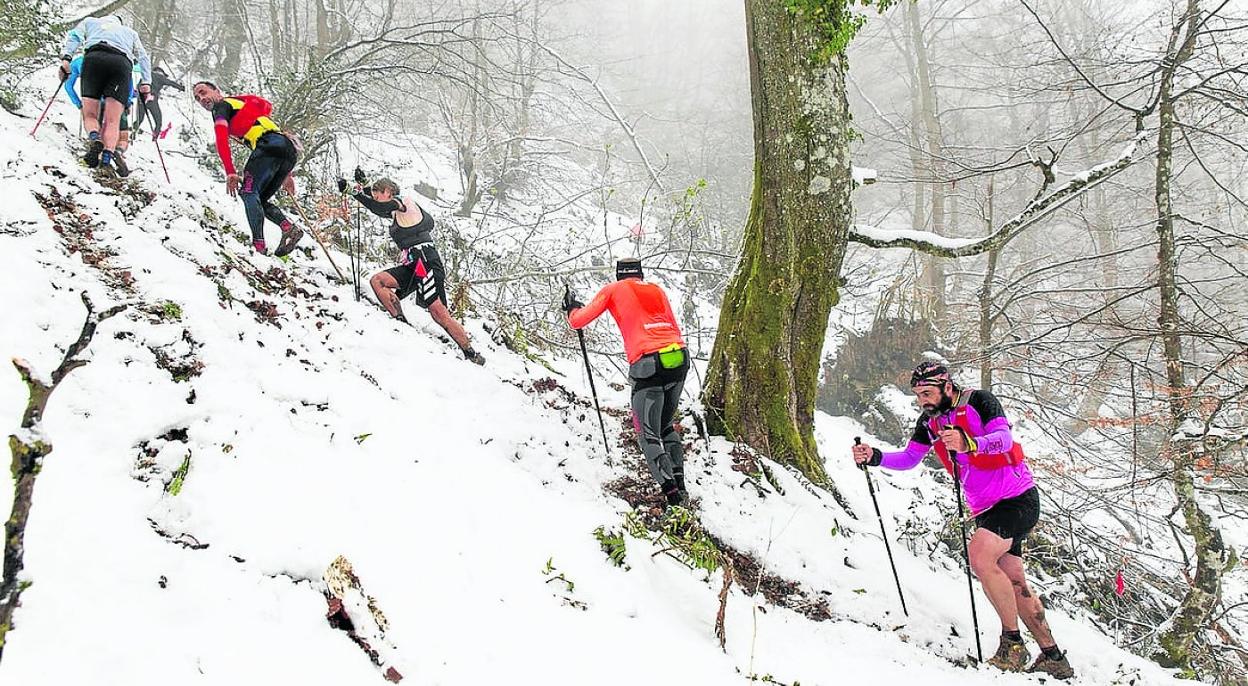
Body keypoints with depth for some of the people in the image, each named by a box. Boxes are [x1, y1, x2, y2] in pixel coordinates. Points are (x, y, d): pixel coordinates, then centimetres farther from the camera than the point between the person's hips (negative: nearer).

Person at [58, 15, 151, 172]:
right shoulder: (130, 31, 41)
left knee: (89, 115, 4)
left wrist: (66, 57, 2)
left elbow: (74, 36, 16)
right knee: (113, 121, -7)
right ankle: (107, 158, -31)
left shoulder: (90, 21, 36)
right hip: (122, 62, 1)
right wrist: (145, 82, 19)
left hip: (94, 58, -1)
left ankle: (94, 138, -30)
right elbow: (143, 57, 29)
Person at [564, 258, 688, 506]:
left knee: (649, 435, -2)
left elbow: (578, 321, 12)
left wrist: (572, 308, 32)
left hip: (647, 367, -5)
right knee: (665, 426, 21)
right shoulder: (657, 290, 22)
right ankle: (679, 484, 12)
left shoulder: (613, 290, 12)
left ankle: (672, 493, -17)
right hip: (680, 360, 5)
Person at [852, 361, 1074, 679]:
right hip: (986, 510, 8)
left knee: (980, 555, -28)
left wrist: (968, 443, -47)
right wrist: (875, 457, -11)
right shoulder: (930, 421, 6)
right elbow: (908, 458, 6)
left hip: (1018, 498, -8)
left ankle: (1012, 641, -17)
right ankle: (1054, 658, 18)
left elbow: (1003, 438, -28)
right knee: (1014, 585, 8)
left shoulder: (978, 400, -14)